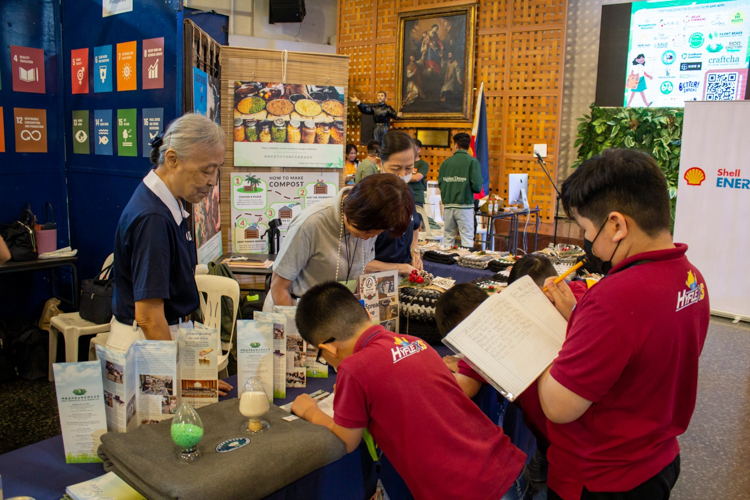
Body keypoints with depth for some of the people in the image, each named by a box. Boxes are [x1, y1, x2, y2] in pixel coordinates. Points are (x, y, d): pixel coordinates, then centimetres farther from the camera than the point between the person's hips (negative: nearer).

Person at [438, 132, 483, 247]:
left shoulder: (446, 162, 4)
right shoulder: (473, 162, -5)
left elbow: (440, 184, 2)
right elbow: (477, 186, -13)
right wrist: (468, 190, 8)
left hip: (448, 206, 3)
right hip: (464, 205, -3)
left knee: (448, 238, 13)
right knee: (467, 238, 1)